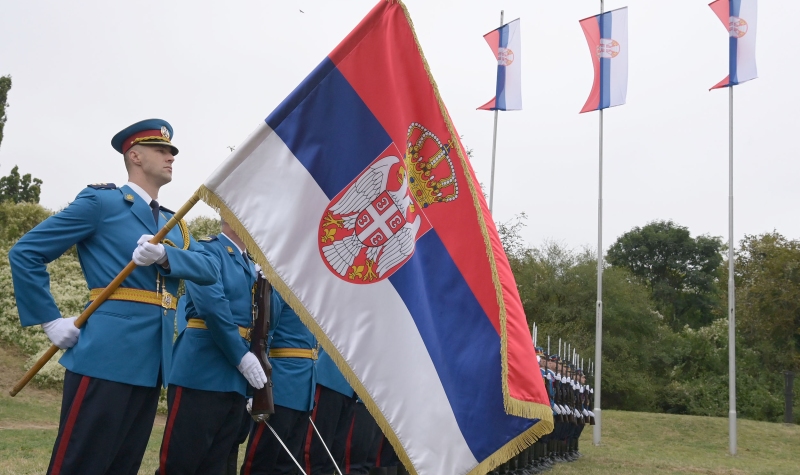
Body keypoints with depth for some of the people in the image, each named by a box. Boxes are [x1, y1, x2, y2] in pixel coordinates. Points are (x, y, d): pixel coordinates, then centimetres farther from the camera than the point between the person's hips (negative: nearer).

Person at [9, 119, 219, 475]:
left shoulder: (174, 224, 19)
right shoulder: (101, 201, -2)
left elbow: (209, 270, 3)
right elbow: (24, 253, -3)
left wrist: (164, 255, -15)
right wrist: (51, 321, -7)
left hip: (152, 365, 7)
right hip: (107, 357, -7)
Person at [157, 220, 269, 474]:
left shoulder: (252, 266, 20)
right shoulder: (207, 250, -3)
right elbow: (211, 305, -17)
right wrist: (242, 357, -15)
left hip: (237, 381, 7)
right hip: (202, 375, -7)